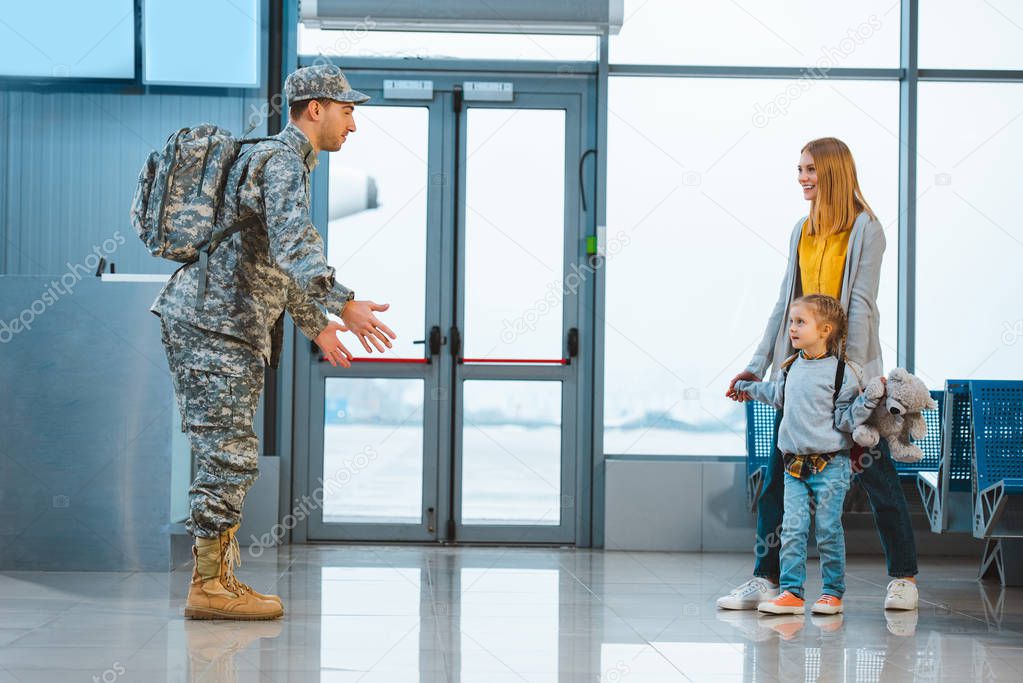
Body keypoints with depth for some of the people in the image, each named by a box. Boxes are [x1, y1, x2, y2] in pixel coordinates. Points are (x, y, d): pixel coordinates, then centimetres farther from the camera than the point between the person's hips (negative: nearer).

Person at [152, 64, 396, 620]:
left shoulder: (285, 160, 22)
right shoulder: (282, 159, -11)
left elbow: (282, 259, 32)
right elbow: (292, 246, -27)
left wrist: (314, 325, 38)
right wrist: (345, 305, -35)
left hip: (198, 320, 11)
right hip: (219, 323, -11)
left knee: (223, 457, 12)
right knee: (229, 455, -9)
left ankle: (215, 578, 15)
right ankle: (209, 588, -7)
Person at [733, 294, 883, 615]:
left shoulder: (842, 371, -7)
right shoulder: (791, 367, 10)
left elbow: (845, 419, -7)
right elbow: (778, 395, 32)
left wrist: (869, 398, -19)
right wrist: (747, 387, 40)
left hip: (830, 465, -5)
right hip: (795, 465, 5)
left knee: (828, 530, -1)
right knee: (792, 529, -2)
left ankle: (833, 592, 9)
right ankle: (791, 592, 1)